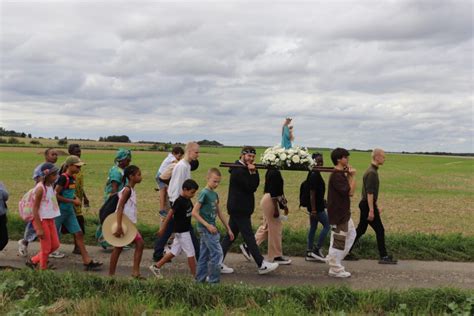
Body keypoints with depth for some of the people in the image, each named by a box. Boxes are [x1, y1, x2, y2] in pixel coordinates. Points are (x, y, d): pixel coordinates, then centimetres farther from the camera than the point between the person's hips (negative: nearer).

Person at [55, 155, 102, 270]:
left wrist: (75, 198, 4)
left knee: (79, 234, 2)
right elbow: (56, 195, -20)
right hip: (60, 211, -8)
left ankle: (87, 261, 3)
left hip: (69, 211, 8)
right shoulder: (63, 178, -18)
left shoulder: (73, 178, 8)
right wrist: (73, 201, -17)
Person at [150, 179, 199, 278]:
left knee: (174, 252, 15)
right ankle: (195, 276, 9)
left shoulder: (188, 200, 6)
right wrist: (162, 228, -13)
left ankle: (156, 266, 24)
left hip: (185, 230, 9)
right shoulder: (179, 201, -19)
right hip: (181, 231, -9)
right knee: (191, 253, -1)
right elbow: (170, 214, -16)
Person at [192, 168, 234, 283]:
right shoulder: (204, 193, -14)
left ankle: (201, 278, 23)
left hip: (211, 228, 8)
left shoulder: (215, 194, 11)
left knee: (204, 255, 14)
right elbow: (194, 212, -17)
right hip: (205, 228, -8)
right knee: (217, 253, -7)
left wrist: (228, 229, 19)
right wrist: (207, 225, -20)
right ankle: (214, 280, 3)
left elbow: (219, 213, 18)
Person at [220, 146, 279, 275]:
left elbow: (255, 184, 6)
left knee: (230, 236, 11)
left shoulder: (245, 169, 16)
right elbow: (251, 187, -18)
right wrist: (252, 172, -12)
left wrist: (254, 172, -7)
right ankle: (261, 265, 4)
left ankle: (218, 263, 15)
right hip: (239, 209, -10)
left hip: (238, 209, 10)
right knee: (249, 237, -3)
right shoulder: (238, 170, -15)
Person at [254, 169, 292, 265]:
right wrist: (276, 208, -21)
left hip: (268, 200, 10)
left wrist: (284, 204, 22)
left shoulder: (272, 171, 12)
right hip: (270, 201, -10)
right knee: (275, 228, -1)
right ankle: (276, 256, 10)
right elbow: (273, 191, -23)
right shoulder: (274, 173, -19)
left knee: (266, 227, 18)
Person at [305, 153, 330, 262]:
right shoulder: (314, 175, -19)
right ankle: (317, 249, 6)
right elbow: (312, 193, -21)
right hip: (316, 207, -10)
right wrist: (313, 210, -21)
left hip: (318, 206, 10)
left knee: (313, 228, 12)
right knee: (327, 225, 0)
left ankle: (309, 253, 18)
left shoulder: (315, 174, 11)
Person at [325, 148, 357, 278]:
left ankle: (333, 259, 28)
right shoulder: (336, 176, -21)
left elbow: (349, 190, 9)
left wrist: (349, 175, 1)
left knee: (351, 234, 22)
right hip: (338, 213, -10)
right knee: (339, 240, 0)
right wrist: (352, 176, -13)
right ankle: (335, 269, 13)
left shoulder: (341, 174, 11)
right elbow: (350, 192, -23)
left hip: (343, 212, 10)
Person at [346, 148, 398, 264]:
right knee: (380, 230, -2)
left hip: (365, 204, 10)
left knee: (360, 230, 13)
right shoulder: (372, 172, -18)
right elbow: (369, 193, -23)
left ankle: (347, 252, 17)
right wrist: (371, 210, -24)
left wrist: (377, 206, 24)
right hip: (368, 205, -10)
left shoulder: (372, 170, 14)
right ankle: (383, 257, 6)